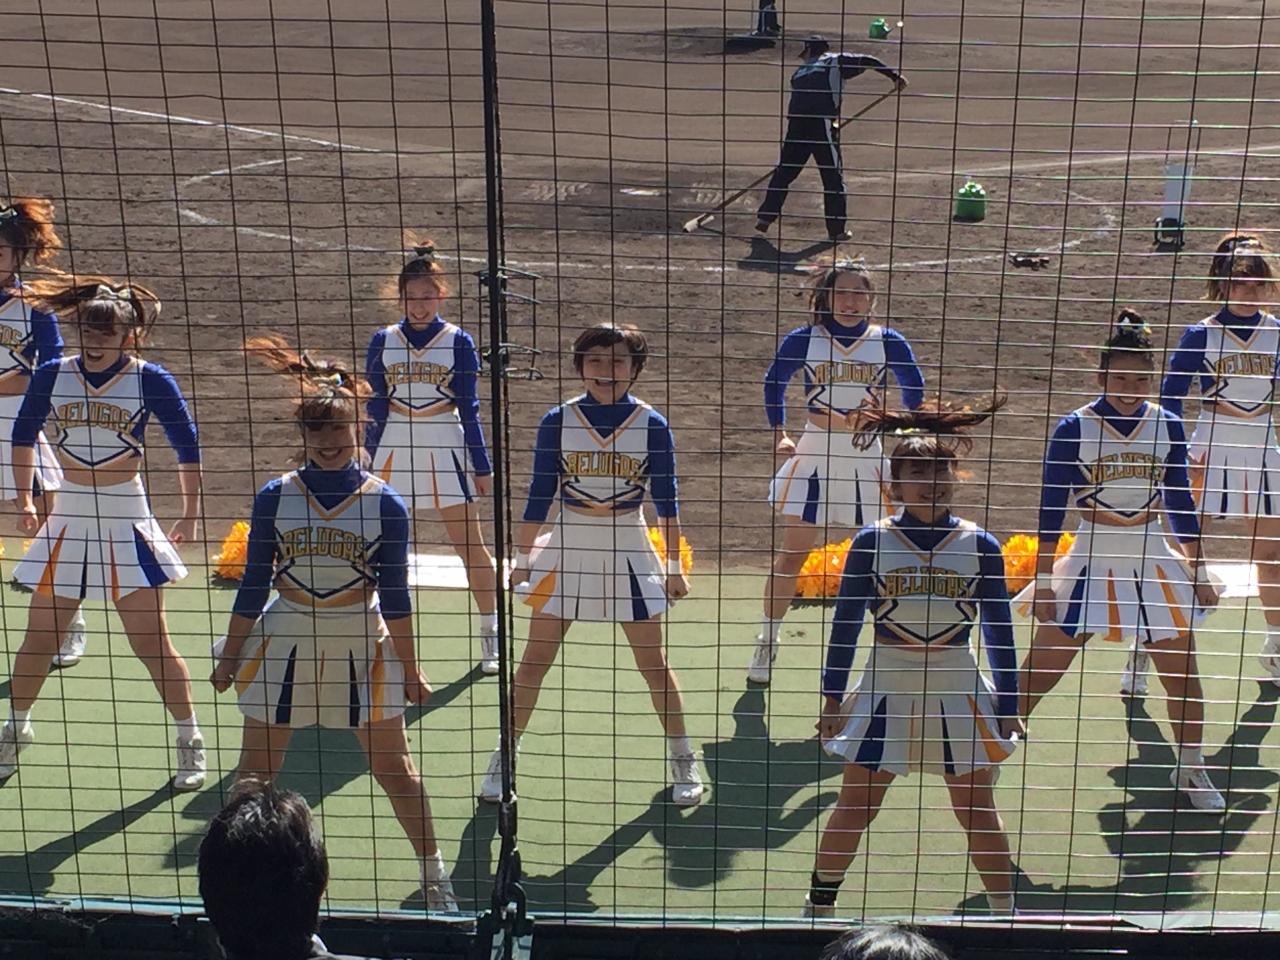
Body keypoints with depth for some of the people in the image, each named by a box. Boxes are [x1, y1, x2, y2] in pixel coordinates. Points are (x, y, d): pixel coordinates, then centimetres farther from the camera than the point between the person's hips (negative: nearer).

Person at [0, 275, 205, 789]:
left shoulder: (150, 380, -9)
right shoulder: (51, 375, -1)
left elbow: (186, 446, 1)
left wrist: (190, 513, 1)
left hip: (127, 524, -3)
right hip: (67, 521, 3)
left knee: (151, 643, -2)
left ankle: (190, 739, 13)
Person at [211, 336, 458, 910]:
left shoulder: (384, 504, -6)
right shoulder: (274, 498, -3)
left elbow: (394, 594, -2)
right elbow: (253, 584, 3)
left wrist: (410, 670, -1)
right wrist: (229, 657, 5)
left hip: (362, 647, -1)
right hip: (284, 643, 1)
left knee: (394, 767, 5)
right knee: (255, 770, 8)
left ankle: (433, 874, 19)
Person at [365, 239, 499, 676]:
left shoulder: (457, 341, 0)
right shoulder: (382, 341, 5)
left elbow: (468, 408, 0)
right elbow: (375, 408, 8)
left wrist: (482, 467, -1)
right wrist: (368, 462, 6)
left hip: (444, 448, -2)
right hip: (393, 448, 2)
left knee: (470, 543, -2)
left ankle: (490, 633, 7)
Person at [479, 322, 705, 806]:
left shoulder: (652, 425, -6)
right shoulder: (557, 421, -5)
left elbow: (666, 501, 0)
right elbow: (539, 496, 1)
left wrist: (674, 566, 1)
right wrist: (522, 558, 3)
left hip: (629, 553, 0)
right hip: (567, 548, 1)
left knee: (654, 663, 6)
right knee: (534, 661, 5)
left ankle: (683, 761, 22)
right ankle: (503, 758, 18)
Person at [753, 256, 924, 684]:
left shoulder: (888, 342, -2)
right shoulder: (803, 340, -3)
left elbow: (914, 389, 13)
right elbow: (774, 383, 12)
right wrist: (779, 434, 5)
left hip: (867, 458, 0)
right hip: (814, 455, 0)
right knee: (792, 553, 4)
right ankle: (768, 640, 18)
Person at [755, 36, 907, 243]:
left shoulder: (799, 73, 27)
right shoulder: (836, 62, 15)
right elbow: (865, 61, 5)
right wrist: (894, 76, 5)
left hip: (796, 124, 4)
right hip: (822, 123, -4)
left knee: (784, 171, 16)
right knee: (833, 177, 4)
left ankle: (765, 216, 16)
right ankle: (836, 230, 6)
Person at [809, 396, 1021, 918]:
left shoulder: (980, 546, -3)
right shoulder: (871, 542, -5)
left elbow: (999, 631, 4)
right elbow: (845, 623, 1)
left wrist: (1008, 706, 4)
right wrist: (832, 697, 2)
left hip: (958, 696, 0)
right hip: (884, 692, 0)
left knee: (978, 811, 7)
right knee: (855, 806, 7)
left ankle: (1005, 913, 23)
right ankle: (819, 905, 25)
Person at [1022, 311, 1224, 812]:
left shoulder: (1167, 425, 0)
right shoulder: (1074, 429, -9)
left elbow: (1179, 503, 9)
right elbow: (1051, 509, -6)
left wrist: (1198, 572, 10)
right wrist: (1043, 580, -8)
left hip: (1154, 563, 3)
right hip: (1090, 561, -3)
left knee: (1182, 672, 8)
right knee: (1037, 674, -2)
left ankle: (1191, 770, 27)